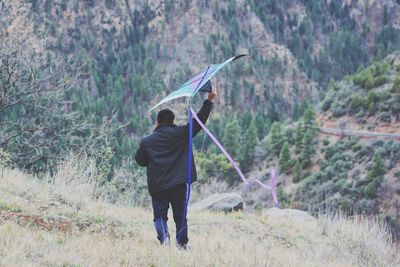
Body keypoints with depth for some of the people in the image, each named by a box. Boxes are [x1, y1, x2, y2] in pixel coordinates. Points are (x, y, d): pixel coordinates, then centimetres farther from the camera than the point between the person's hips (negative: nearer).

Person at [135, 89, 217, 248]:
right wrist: (209, 100, 5)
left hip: (157, 186, 0)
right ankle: (182, 243, 7)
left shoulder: (147, 141, 3)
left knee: (160, 215, 2)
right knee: (180, 216, 9)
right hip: (178, 185, 0)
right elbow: (199, 120, 1)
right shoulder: (180, 134, 1)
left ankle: (164, 237, -21)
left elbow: (140, 161, 14)